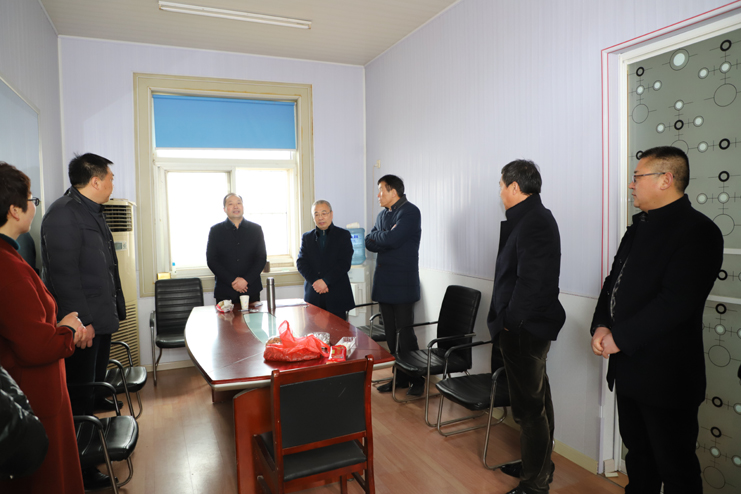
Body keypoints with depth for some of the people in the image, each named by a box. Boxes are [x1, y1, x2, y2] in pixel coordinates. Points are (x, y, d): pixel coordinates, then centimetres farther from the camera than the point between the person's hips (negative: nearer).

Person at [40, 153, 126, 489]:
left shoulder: (91, 211, 14)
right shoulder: (63, 214, -16)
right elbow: (64, 273, -21)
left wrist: (115, 308, 19)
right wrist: (81, 321, -21)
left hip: (101, 318, 9)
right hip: (82, 323, -9)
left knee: (96, 387, 19)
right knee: (80, 398, 2)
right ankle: (80, 471, 15)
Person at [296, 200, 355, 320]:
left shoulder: (343, 235, 5)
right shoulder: (307, 237, 14)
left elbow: (345, 263, -5)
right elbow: (301, 263, 5)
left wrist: (325, 281, -14)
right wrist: (315, 281, -11)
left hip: (337, 296, -2)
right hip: (313, 295, 2)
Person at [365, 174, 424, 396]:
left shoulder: (410, 212, -10)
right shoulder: (383, 214, 16)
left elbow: (391, 239, -23)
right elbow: (369, 243, 7)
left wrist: (377, 236, -4)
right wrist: (385, 237, -10)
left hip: (402, 284, -8)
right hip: (384, 284, 8)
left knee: (405, 335, -3)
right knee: (391, 335, 13)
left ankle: (417, 379, 13)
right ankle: (400, 377, 24)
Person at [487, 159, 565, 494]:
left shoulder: (533, 223, -20)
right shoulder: (534, 218, 11)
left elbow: (530, 282, -25)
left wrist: (509, 323, -16)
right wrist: (506, 321, 11)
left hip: (523, 330, -11)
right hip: (529, 327, 11)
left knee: (529, 407, 2)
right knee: (537, 400, 22)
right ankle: (539, 466, 40)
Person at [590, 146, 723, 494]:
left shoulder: (697, 231, -15)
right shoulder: (640, 227, 12)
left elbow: (675, 302, -24)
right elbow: (615, 280, 12)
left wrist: (619, 337, -19)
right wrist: (601, 325, -4)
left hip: (666, 375, -8)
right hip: (629, 367, 8)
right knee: (638, 453, 23)